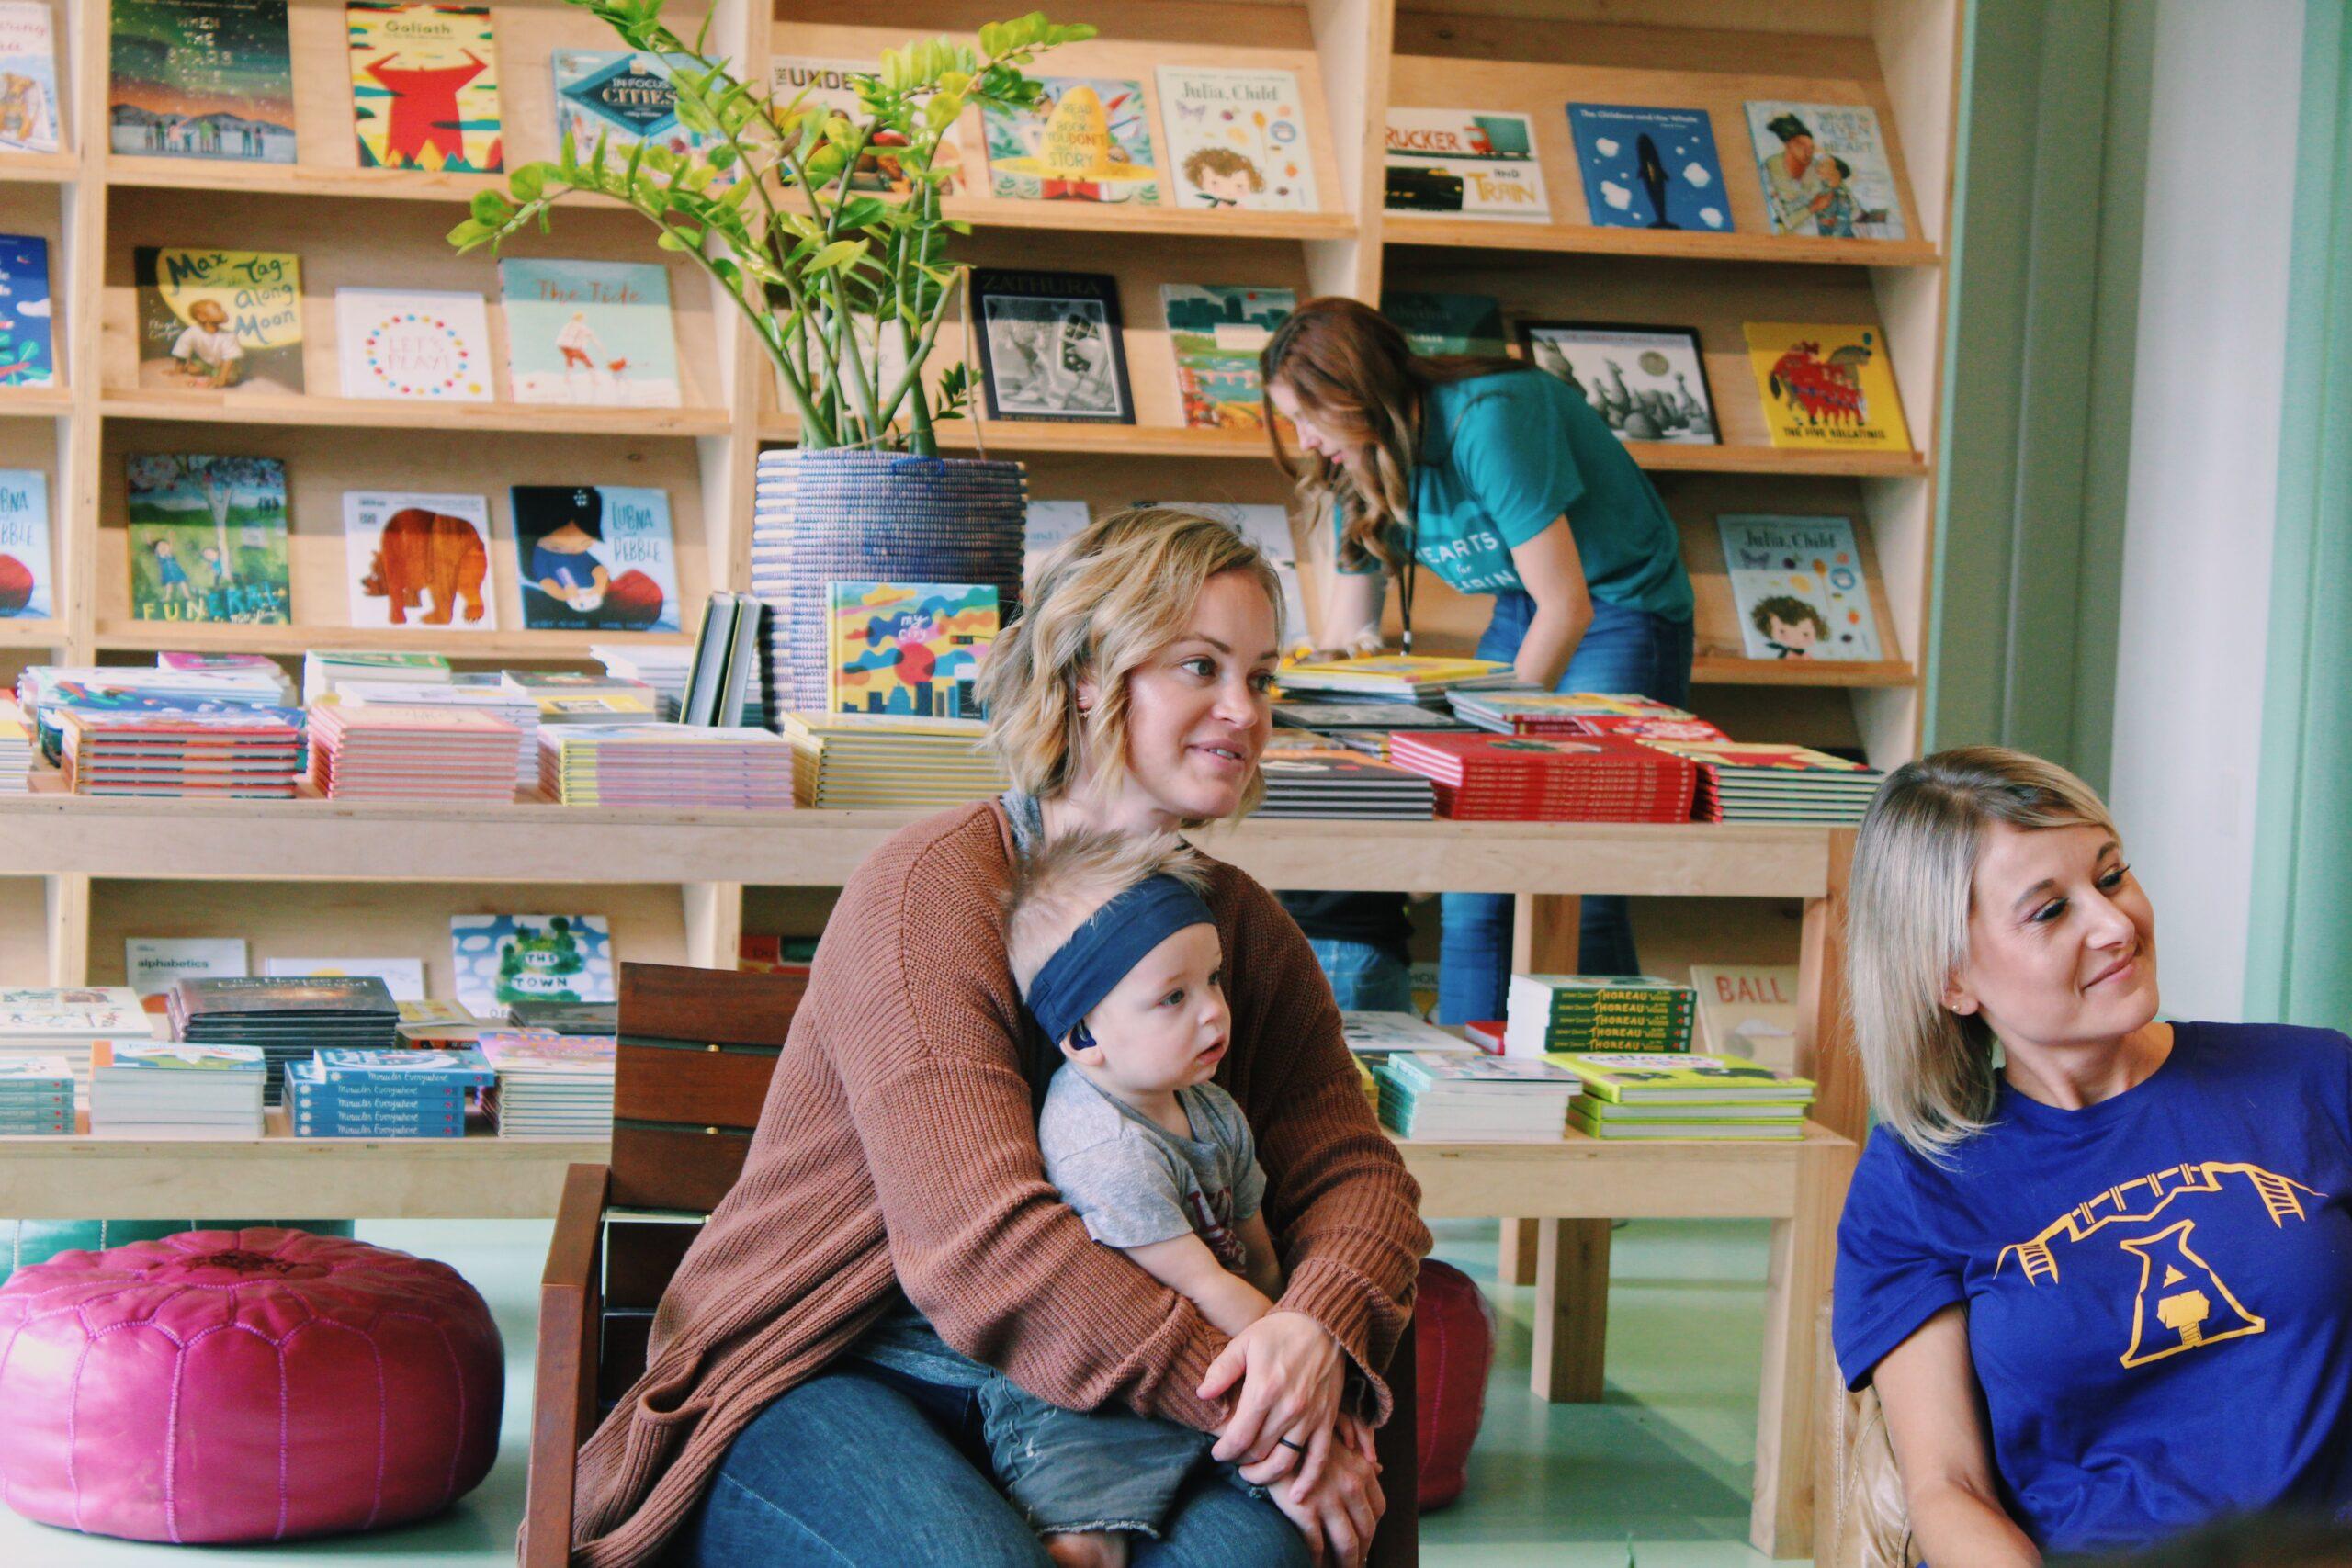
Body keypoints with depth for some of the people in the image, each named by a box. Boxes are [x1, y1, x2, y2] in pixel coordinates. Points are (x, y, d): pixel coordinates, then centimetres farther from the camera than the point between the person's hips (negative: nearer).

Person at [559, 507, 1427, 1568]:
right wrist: (1255, 1413, -25)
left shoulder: (1240, 924, 10)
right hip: (820, 1384, -4)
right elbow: (985, 1251, -23)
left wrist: (1317, 1327, -20)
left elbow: (1355, 1170, 5)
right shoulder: (931, 892, -13)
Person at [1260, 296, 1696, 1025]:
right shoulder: (1362, 469, -2)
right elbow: (1346, 635, 6)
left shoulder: (1489, 421, -26)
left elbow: (1568, 607, -24)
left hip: (1624, 612, -7)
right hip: (1520, 618, 7)